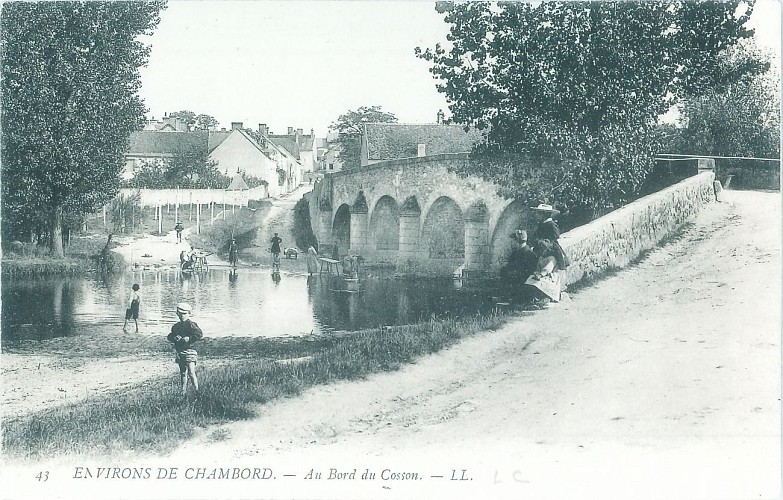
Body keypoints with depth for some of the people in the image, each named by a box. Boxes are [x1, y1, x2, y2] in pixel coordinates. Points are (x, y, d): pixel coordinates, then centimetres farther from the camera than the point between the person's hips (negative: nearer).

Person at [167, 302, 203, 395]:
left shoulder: (191, 324, -7)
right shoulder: (176, 326, 14)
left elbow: (200, 335, -15)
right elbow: (169, 336, 18)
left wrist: (188, 339, -18)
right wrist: (174, 338, -3)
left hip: (189, 351, -7)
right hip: (179, 352, 7)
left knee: (191, 373, -11)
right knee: (183, 373, 13)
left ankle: (197, 390, -5)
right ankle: (184, 391, 20)